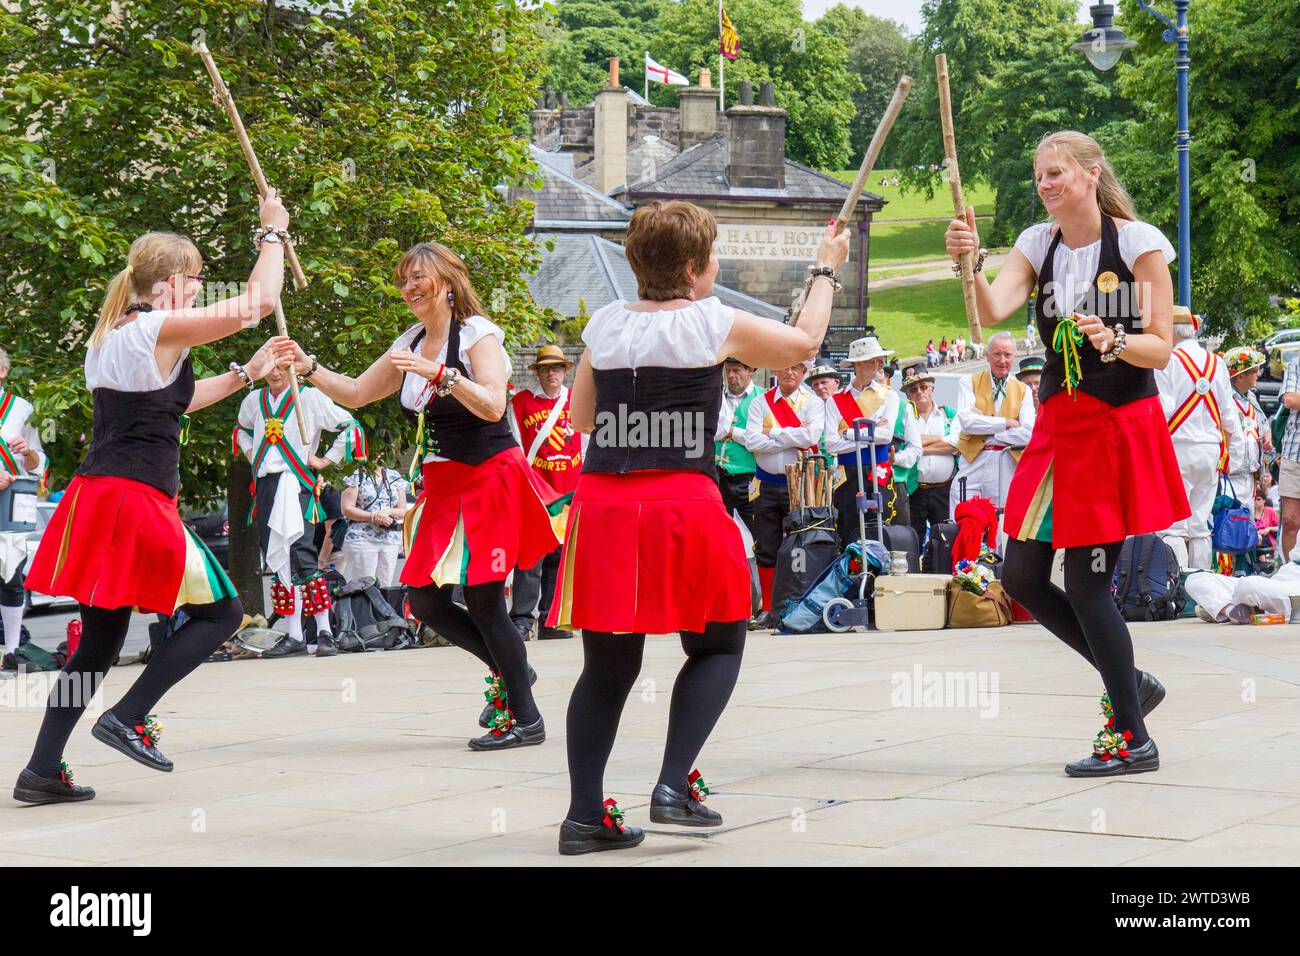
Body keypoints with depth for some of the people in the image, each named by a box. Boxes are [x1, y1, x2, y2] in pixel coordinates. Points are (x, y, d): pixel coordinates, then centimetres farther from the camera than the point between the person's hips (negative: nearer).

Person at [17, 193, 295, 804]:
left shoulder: (111, 333, 19)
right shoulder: (162, 327, -8)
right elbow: (258, 300, -8)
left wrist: (249, 372, 34)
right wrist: (272, 231, 7)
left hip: (95, 497, 9)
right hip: (136, 500, -9)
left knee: (100, 640, 14)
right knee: (221, 610, 3)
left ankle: (41, 770, 10)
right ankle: (127, 719, -6)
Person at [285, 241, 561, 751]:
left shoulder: (477, 333, -9)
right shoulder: (410, 345, 12)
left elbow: (492, 406, -22)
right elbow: (355, 393, 16)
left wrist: (440, 373, -31)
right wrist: (310, 368, 4)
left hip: (489, 476, -7)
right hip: (443, 487, 7)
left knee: (482, 597, -10)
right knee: (425, 600, 3)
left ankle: (526, 718, 1)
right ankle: (506, 670, 25)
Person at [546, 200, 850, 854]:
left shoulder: (605, 324, 10)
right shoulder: (717, 323, 0)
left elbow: (581, 416, 21)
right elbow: (804, 342, 15)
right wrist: (826, 270, 28)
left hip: (603, 504, 4)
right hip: (684, 503, -4)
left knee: (608, 665, 10)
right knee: (718, 647, 14)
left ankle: (585, 813, 6)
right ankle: (675, 786, -1)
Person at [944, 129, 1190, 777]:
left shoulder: (1138, 242, -8)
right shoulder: (1038, 245, 7)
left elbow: (1161, 350, -9)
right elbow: (992, 312, -10)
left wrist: (1113, 341, -28)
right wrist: (969, 264, -28)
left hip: (1121, 425, -6)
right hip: (1059, 425, 7)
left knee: (1085, 582, -7)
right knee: (1021, 577, 5)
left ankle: (1132, 741, 6)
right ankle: (1131, 683, 23)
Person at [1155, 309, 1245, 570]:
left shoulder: (1167, 362, -7)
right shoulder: (1217, 364, 12)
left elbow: (1163, 410, -14)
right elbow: (1229, 418, 13)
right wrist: (1232, 458, 18)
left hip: (1177, 449, -6)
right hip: (1211, 451, 6)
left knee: (1172, 528, -6)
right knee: (1199, 528, 10)